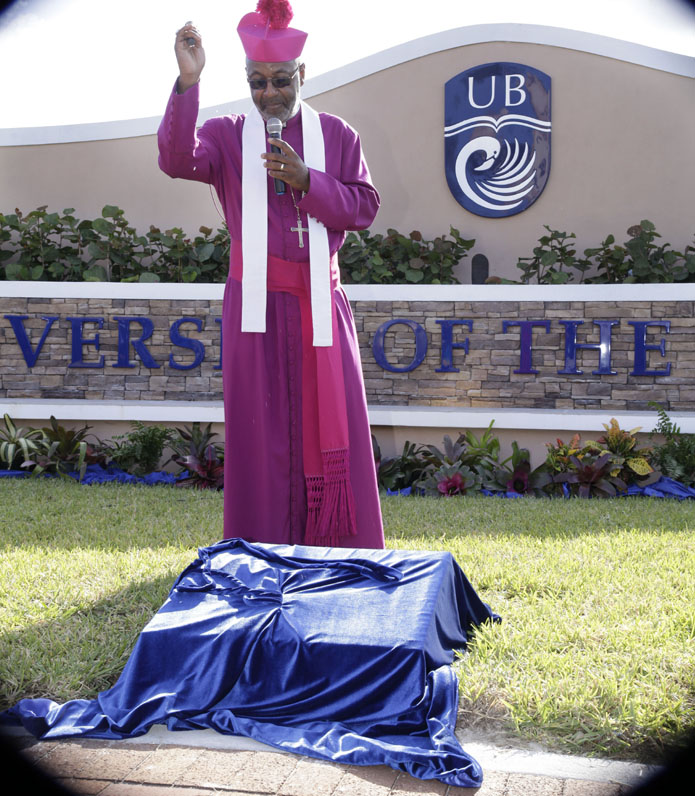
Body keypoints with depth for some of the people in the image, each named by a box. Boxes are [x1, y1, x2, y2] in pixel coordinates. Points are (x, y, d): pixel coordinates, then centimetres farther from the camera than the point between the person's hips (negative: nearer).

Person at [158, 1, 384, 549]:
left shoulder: (336, 134, 10)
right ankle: (263, 556, 7)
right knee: (261, 428, -1)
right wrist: (187, 83, -26)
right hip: (255, 303, -1)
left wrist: (306, 179, -12)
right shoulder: (227, 135, 6)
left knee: (331, 422, 1)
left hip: (320, 302, 1)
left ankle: (337, 551, 11)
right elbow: (178, 161, -14)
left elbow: (365, 207, 3)